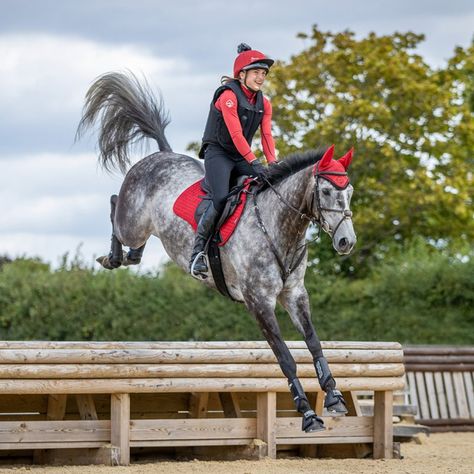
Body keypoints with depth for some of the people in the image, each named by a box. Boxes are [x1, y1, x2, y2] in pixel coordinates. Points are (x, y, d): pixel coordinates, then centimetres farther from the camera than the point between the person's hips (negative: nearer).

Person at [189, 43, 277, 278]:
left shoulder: (264, 104, 8)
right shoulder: (228, 96, -15)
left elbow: (267, 136, 3)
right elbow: (236, 133, -23)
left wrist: (273, 166, -12)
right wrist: (254, 163, -31)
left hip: (242, 157, 7)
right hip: (218, 153, -7)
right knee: (221, 199, -27)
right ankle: (198, 249, -13)